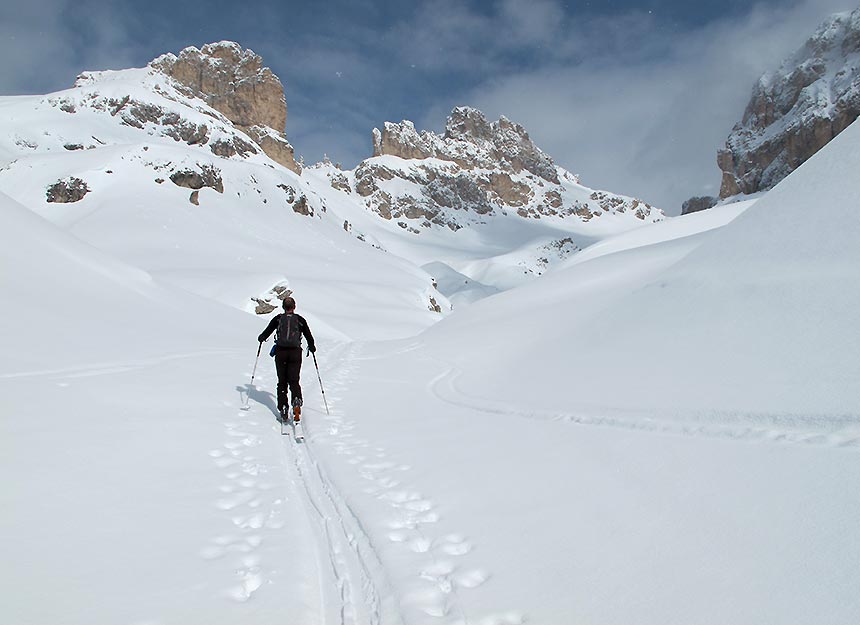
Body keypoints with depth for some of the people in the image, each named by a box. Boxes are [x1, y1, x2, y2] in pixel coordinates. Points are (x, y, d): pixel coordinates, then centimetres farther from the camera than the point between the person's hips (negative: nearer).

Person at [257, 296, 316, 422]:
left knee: (282, 381, 11)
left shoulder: (277, 319, 4)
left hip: (280, 352, 0)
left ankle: (283, 407, 4)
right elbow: (309, 336, 11)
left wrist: (261, 338, 29)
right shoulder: (300, 319, 5)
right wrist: (312, 347, 29)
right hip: (295, 352, 0)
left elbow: (266, 332, 6)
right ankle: (296, 399, -25)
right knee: (294, 380, 2)